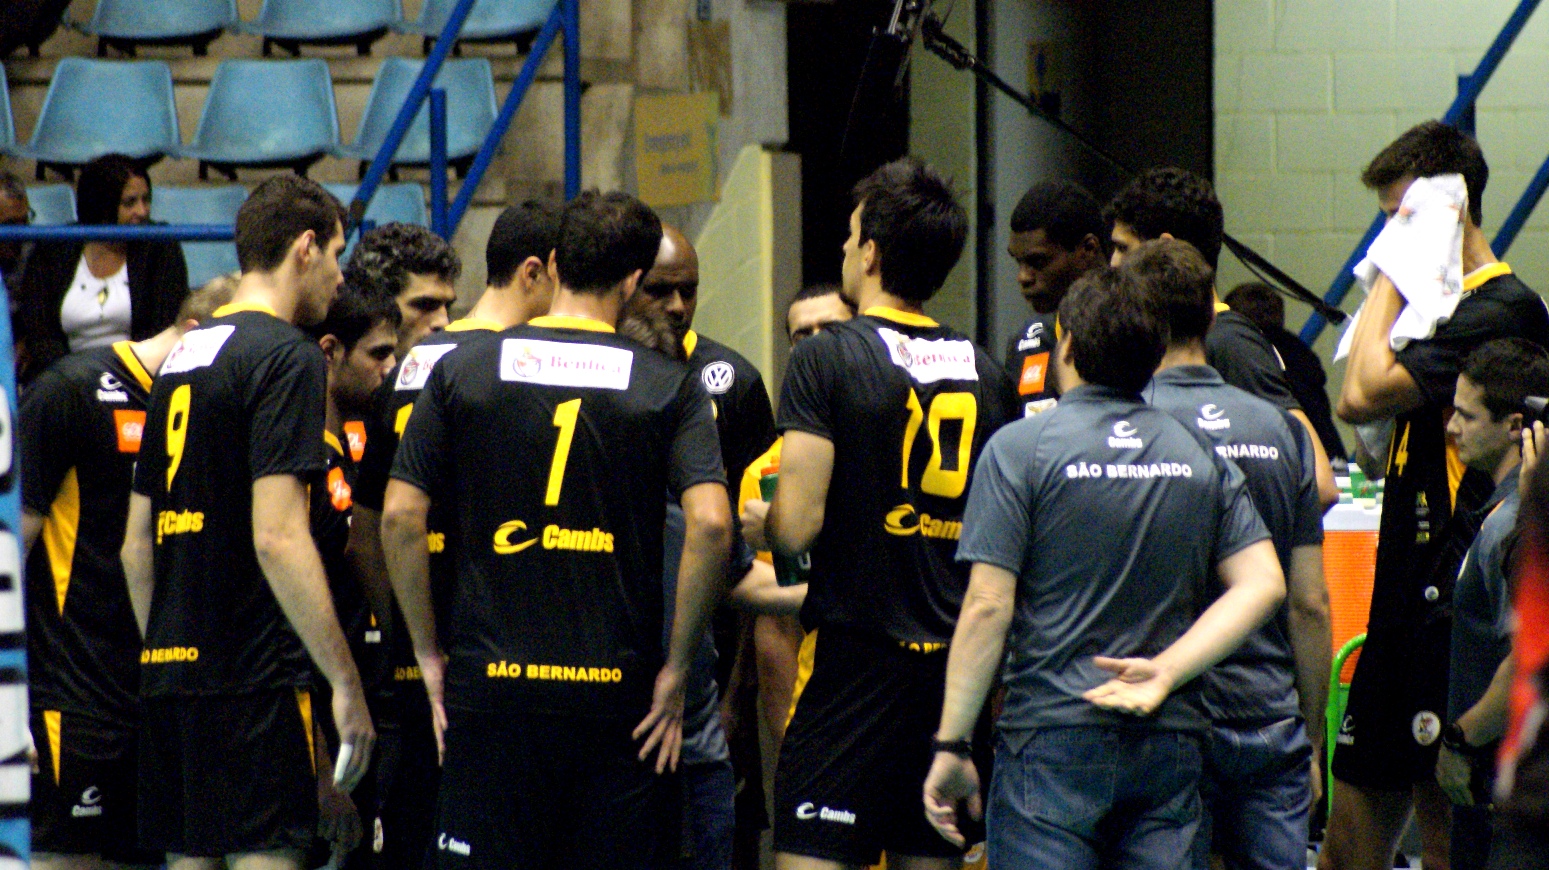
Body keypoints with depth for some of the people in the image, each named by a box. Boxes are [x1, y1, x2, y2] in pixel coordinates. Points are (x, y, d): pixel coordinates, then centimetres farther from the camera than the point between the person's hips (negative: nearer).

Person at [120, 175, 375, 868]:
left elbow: (137, 544, 18)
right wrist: (345, 680, -15)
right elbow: (277, 538, -18)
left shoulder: (181, 358, 16)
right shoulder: (287, 357, -10)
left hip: (170, 675, 8)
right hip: (254, 677, -8)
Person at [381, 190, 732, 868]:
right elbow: (711, 524, -10)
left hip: (490, 686, 1)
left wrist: (428, 654, 9)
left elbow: (400, 517, 1)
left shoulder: (463, 371, 4)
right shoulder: (669, 387, 1)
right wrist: (676, 667, -2)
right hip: (617, 689, 0)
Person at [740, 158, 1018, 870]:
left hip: (854, 658, -5)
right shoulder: (986, 374, 8)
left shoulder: (827, 358, -8)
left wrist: (761, 525, 8)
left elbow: (799, 524, -13)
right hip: (959, 666, 6)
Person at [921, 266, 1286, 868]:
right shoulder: (1200, 455, 10)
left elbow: (988, 608, -9)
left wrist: (951, 747, -5)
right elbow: (1264, 584, 1)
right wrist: (1168, 671, -4)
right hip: (1171, 742, 4)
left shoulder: (1020, 448, -4)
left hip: (1054, 736, -4)